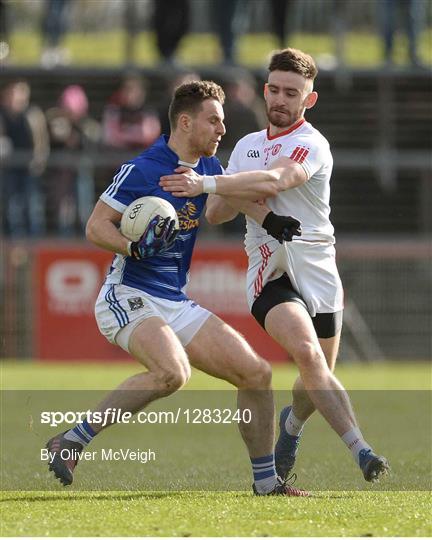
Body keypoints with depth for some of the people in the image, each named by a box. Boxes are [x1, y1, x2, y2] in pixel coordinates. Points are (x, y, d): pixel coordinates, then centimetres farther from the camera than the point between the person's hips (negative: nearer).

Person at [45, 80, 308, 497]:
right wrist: (136, 248, -29)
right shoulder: (142, 170, -12)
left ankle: (265, 481, 15)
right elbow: (96, 227, -11)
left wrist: (272, 221, 14)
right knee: (172, 372, -35)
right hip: (128, 298, -8)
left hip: (176, 303, 8)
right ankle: (70, 442, -26)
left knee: (256, 373, 2)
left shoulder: (208, 170, 10)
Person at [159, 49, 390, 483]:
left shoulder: (312, 145, -7)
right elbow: (216, 213, 16)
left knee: (317, 380, 6)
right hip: (269, 272, 2)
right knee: (307, 351, -26)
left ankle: (292, 422, 43)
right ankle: (359, 449, -33)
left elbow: (274, 181, -27)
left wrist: (207, 184, -36)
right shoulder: (247, 146, 14)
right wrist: (239, 199, -7)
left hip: (318, 272, -2)